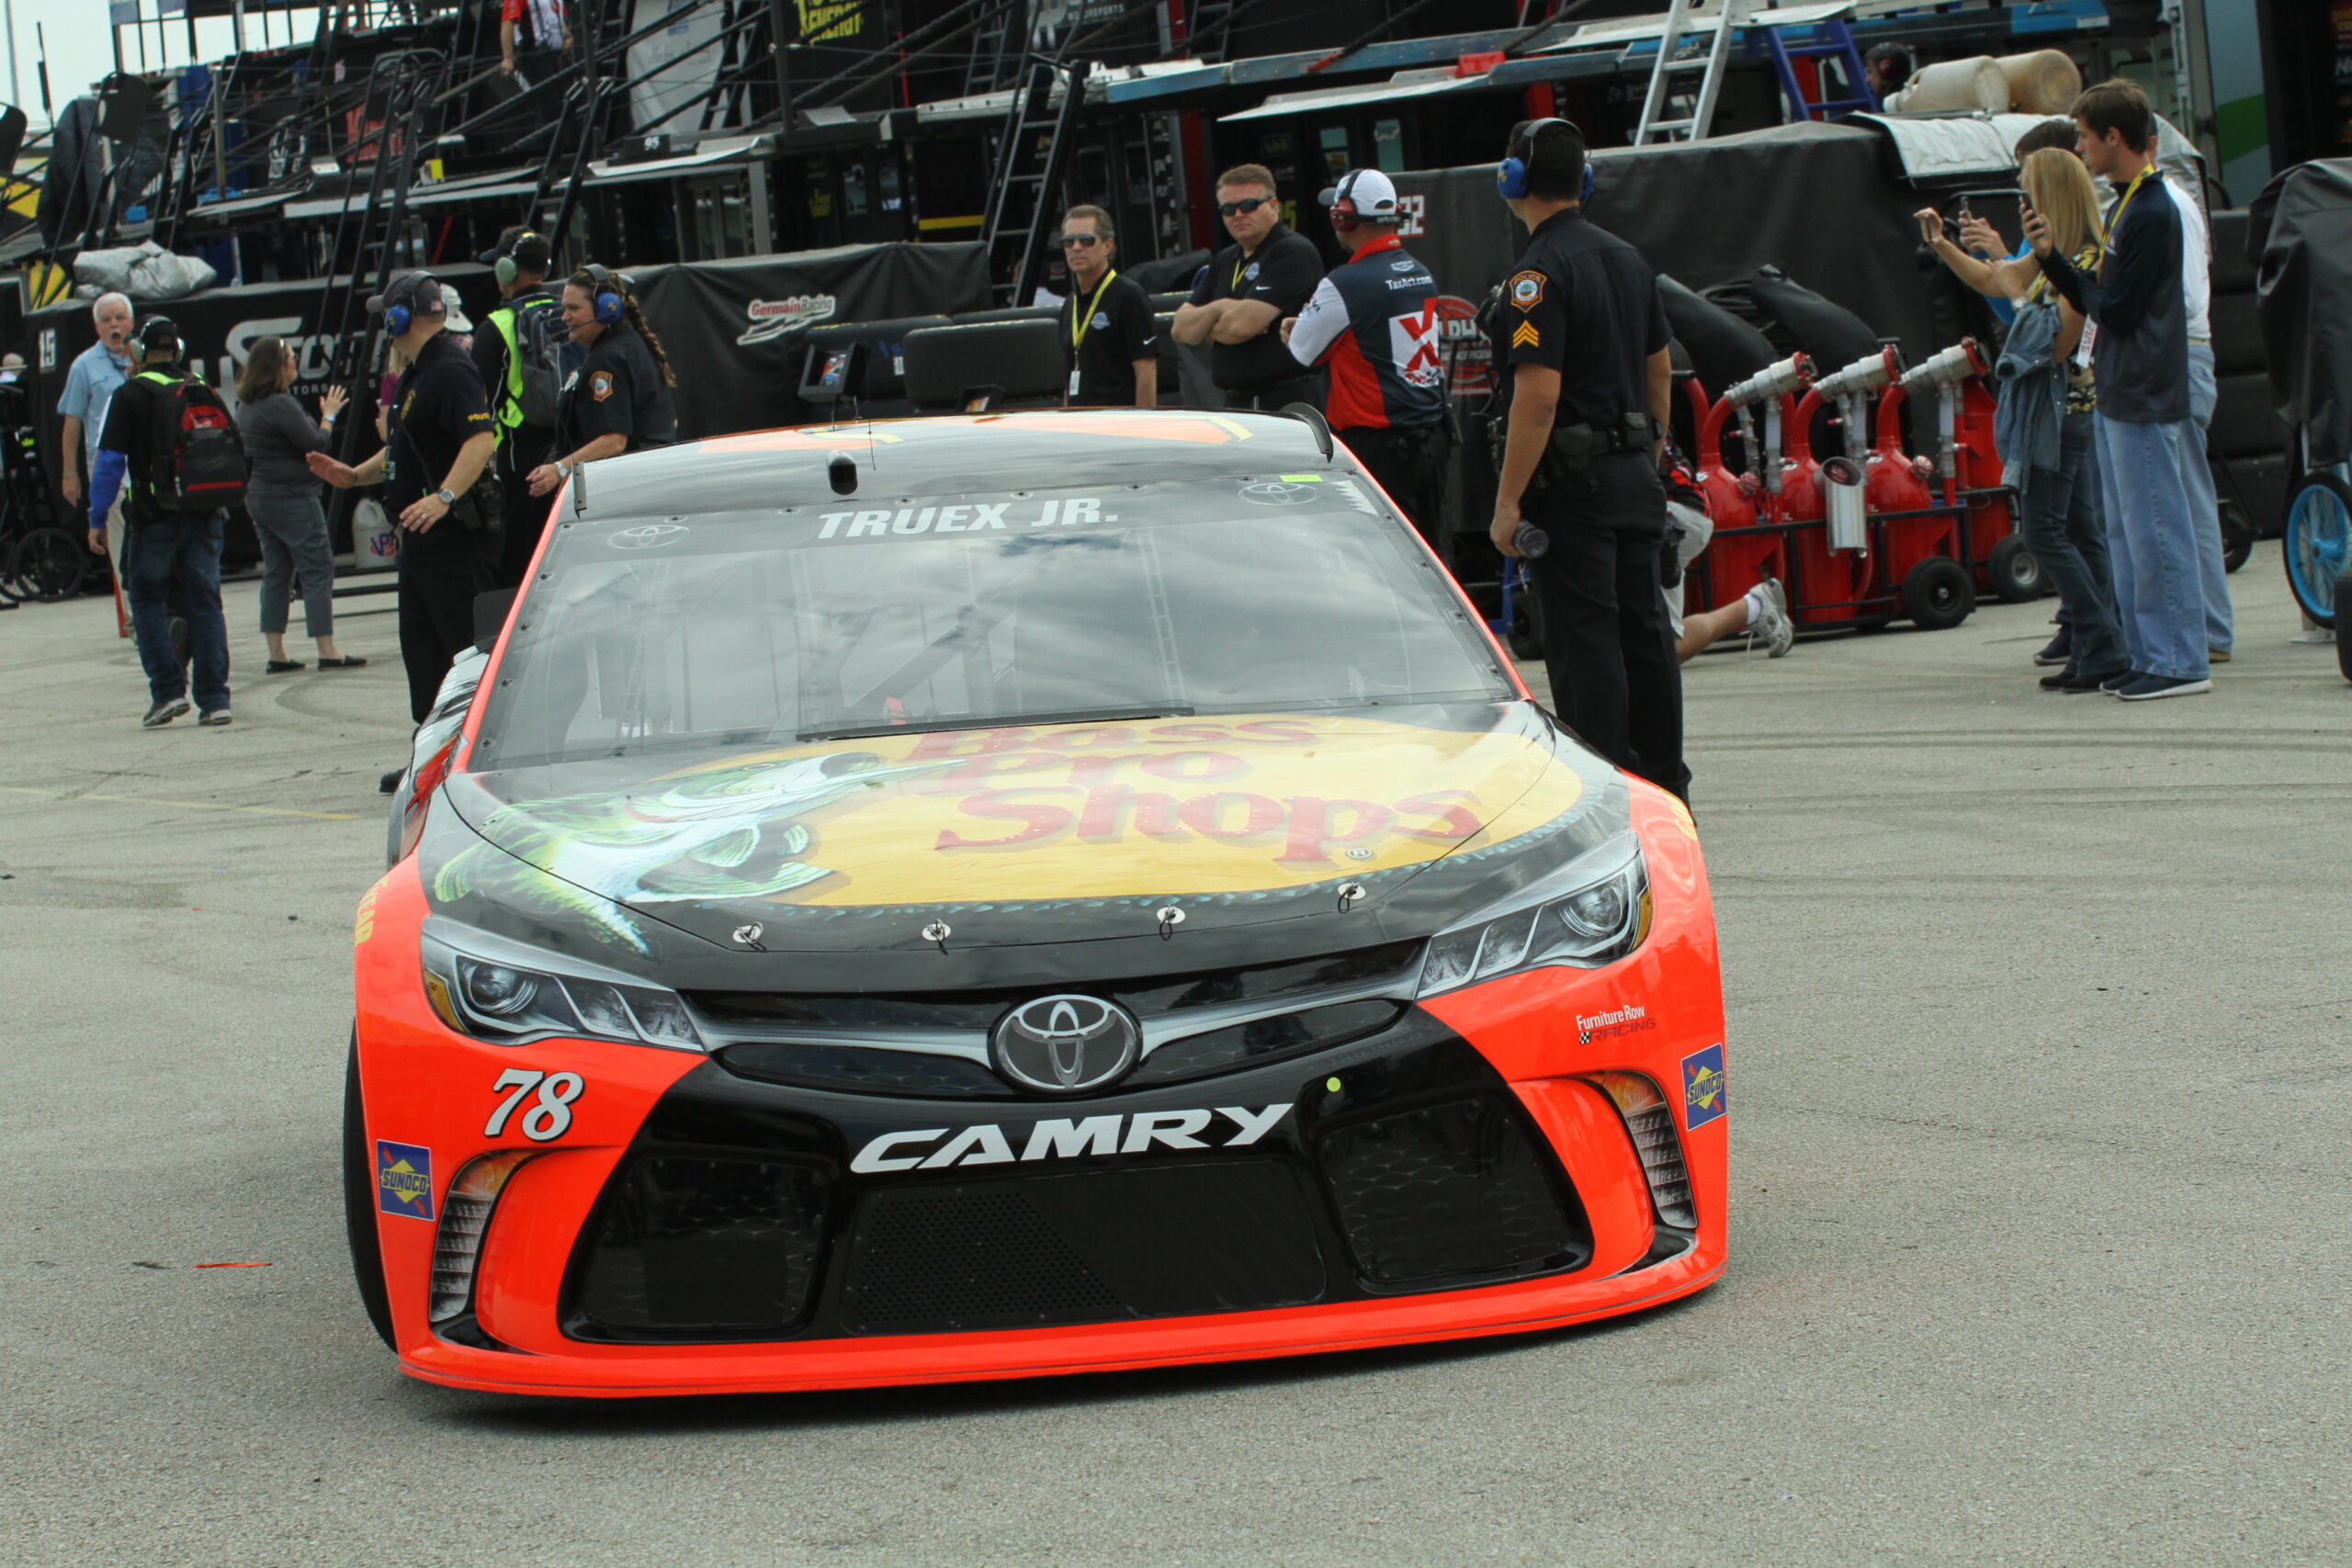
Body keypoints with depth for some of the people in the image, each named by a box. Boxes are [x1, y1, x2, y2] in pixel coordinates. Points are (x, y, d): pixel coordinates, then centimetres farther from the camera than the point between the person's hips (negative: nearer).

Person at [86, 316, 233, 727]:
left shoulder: (130, 395, -5)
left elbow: (110, 461, -7)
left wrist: (98, 519, -1)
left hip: (155, 517, -4)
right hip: (205, 516, 4)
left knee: (148, 601, 8)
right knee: (204, 603, 5)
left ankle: (168, 690, -1)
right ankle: (214, 700, 0)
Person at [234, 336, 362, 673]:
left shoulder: (246, 405, 10)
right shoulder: (280, 405, -19)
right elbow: (316, 444, -16)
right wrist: (328, 416, -1)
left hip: (258, 495, 9)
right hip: (292, 499, -9)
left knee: (276, 573, 11)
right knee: (318, 570, -4)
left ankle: (276, 655, 9)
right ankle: (327, 652, -6)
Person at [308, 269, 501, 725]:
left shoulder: (450, 371, -15)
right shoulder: (415, 375, 19)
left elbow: (481, 440, -28)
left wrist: (444, 497, -38)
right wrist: (355, 474, 20)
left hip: (455, 533, -11)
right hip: (421, 535, 11)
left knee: (468, 648, -10)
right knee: (421, 649, 13)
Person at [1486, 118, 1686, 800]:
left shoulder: (1542, 272, -16)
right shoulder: (1628, 258, 11)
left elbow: (1538, 393, -22)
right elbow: (1660, 367, 19)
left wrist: (1508, 501, -20)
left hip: (1571, 485, -8)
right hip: (1635, 477, 8)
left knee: (1584, 640, -5)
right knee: (1642, 628, 13)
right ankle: (1664, 784, 19)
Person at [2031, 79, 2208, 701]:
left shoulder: (2152, 214, -16)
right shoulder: (2124, 207, 15)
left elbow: (2118, 310, -20)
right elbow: (2093, 298, 15)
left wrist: (2083, 290, -1)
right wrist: (2052, 256, 2)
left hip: (2145, 401, -10)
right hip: (2117, 396, 10)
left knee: (2155, 532, -7)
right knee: (2126, 534, 13)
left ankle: (2180, 661, -4)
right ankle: (2147, 654, 18)